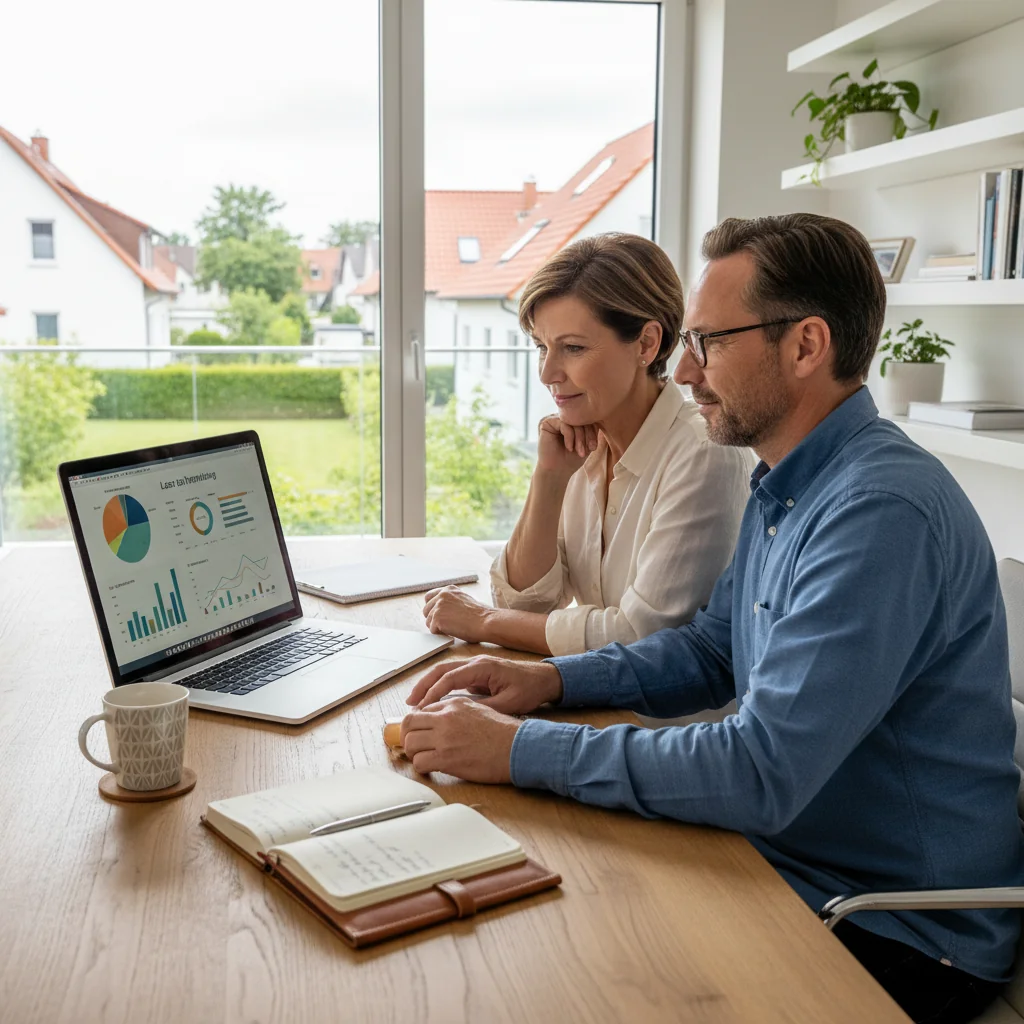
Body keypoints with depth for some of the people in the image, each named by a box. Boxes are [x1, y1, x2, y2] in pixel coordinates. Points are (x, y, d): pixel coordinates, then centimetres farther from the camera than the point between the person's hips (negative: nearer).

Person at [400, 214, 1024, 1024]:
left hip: (898, 937, -8)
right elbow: (712, 652, 15)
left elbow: (761, 775, -32)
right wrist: (552, 679, -1)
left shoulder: (883, 512, -28)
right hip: (789, 856, 8)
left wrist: (521, 750, -25)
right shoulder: (784, 487, 5)